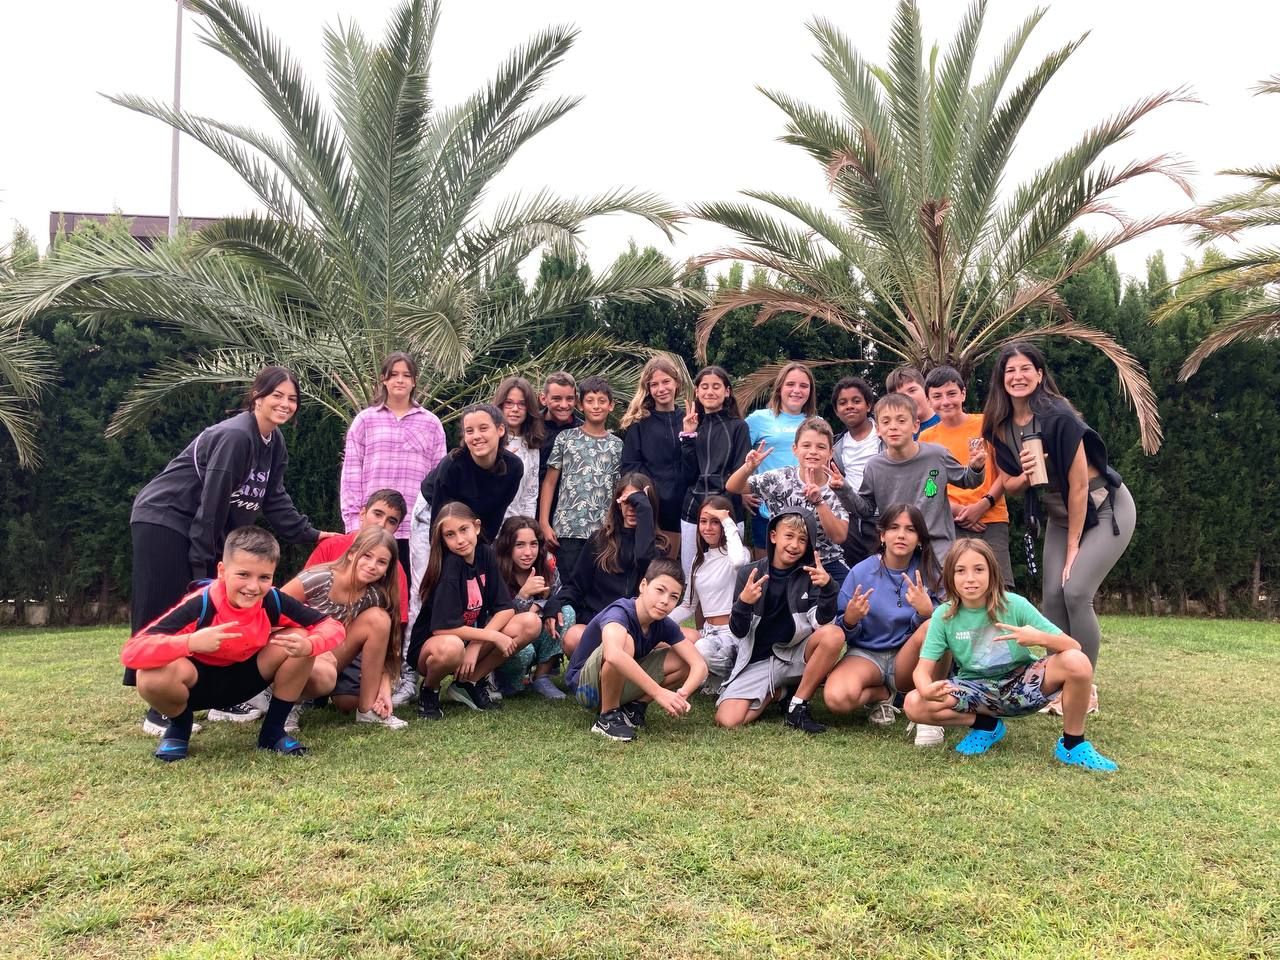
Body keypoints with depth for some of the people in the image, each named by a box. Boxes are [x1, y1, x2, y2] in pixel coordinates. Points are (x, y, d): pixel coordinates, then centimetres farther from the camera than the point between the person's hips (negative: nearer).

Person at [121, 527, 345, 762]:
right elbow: (130, 652, -36)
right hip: (199, 682, -2)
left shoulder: (274, 601, -21)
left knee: (300, 639, -21)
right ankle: (179, 727, 2)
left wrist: (308, 646, -38)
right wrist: (191, 642, -52)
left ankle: (273, 731, -2)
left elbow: (332, 627, -15)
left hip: (245, 678, 3)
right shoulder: (199, 605, -30)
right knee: (152, 676, -35)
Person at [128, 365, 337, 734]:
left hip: (202, 530, 9)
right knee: (166, 616, -7)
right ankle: (159, 711, 0)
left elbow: (274, 499, 10)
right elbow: (213, 500, -25)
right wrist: (203, 564, -21)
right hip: (163, 521, -9)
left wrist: (312, 534, 4)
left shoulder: (274, 443, 5)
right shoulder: (235, 436, -25)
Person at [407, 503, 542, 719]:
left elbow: (506, 609, -6)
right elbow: (443, 627, -28)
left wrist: (476, 646, -19)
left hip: (473, 637, 6)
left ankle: (468, 683, 0)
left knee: (531, 623, -14)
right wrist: (494, 636, -21)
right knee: (451, 648, -42)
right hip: (430, 645, -6)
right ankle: (429, 689, -4)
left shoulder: (486, 555, -5)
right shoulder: (450, 565, -22)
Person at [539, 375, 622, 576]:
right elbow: (549, 483, 5)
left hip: (604, 532, 1)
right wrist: (544, 524, -3)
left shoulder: (617, 446, 9)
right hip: (567, 530, -1)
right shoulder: (565, 438, 5)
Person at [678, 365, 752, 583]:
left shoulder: (737, 427, 3)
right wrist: (688, 436, -5)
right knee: (690, 578, 5)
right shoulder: (690, 426, 12)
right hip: (693, 509, 3)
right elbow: (689, 473, 3)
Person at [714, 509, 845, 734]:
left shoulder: (809, 574, -3)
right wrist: (743, 603, -26)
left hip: (796, 655, 0)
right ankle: (776, 693, 8)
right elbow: (738, 632, -5)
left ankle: (798, 705, -12)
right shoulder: (750, 573, -3)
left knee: (834, 634, -30)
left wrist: (827, 587, -32)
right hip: (758, 661, 0)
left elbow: (822, 622, -15)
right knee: (728, 720, -23)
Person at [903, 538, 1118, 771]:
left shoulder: (1014, 604, -14)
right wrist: (926, 689, -38)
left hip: (1019, 683, -1)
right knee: (914, 704, -25)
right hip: (977, 690, 1)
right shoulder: (944, 615, -11)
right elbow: (923, 668, -13)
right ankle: (986, 725, 2)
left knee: (1077, 662, -29)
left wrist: (1041, 638, -38)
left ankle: (1073, 744, -5)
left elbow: (1073, 647, -15)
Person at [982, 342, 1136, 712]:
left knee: (1076, 591, -17)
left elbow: (1078, 485, -22)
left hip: (1106, 510, -6)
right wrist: (1025, 476, -21)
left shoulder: (1058, 417, -26)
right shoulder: (999, 427, -6)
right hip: (1060, 516, 6)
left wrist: (1073, 547, -17)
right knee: (1053, 597, -4)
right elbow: (1009, 484, 4)